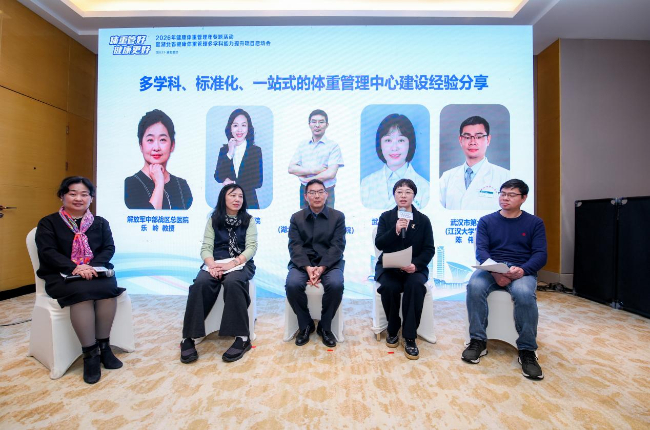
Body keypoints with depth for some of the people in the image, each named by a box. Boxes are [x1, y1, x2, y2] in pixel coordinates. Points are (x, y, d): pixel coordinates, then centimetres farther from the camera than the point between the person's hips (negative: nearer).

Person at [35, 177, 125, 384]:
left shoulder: (101, 223, 15)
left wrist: (92, 266, -16)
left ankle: (103, 345, -18)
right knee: (83, 292, -34)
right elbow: (47, 252, -6)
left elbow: (109, 248, 4)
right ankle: (90, 353, -25)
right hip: (62, 276, -2)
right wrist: (74, 267, -24)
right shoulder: (48, 223, 8)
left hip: (95, 272, 2)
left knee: (108, 288, -32)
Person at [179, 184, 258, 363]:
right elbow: (206, 247, 3)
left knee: (232, 282, -35)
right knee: (201, 283, -30)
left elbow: (251, 247, -3)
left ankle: (242, 337, -29)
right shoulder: (213, 220, 12)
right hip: (215, 263, 2)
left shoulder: (248, 220, 8)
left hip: (241, 264, -2)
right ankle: (189, 337, -22)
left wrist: (232, 263, -20)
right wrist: (212, 265, -19)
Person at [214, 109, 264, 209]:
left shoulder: (256, 150, -5)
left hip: (249, 202, -2)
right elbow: (218, 177, -7)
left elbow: (258, 182, -8)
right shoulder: (224, 150, 3)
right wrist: (229, 153, -13)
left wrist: (234, 183, -9)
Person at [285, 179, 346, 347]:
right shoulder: (296, 217, 7)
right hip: (302, 262, 1)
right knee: (292, 284, -28)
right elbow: (295, 246, -3)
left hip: (329, 262, 0)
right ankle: (305, 325, 0)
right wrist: (308, 267, -21)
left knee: (336, 284, -31)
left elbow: (337, 246, -5)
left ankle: (325, 327, -4)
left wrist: (322, 268, -20)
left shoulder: (338, 216, 4)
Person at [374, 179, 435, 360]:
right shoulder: (385, 217, 6)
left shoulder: (423, 220, 6)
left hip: (414, 267, 0)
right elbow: (379, 244, -5)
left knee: (416, 286, -32)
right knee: (389, 287, -30)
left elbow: (429, 249, 0)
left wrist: (415, 264, -18)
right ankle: (392, 329, -1)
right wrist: (395, 231, -22)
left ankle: (410, 337, -17)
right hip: (388, 266, 0)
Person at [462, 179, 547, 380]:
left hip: (522, 271, 0)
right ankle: (478, 341, -18)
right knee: (475, 286, -33)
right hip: (490, 268, 1)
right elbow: (481, 250, -1)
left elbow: (540, 255, 2)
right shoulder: (486, 221, 11)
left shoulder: (534, 223, 12)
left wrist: (523, 270, -20)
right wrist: (495, 272, -21)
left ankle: (527, 350, -17)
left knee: (524, 293, -35)